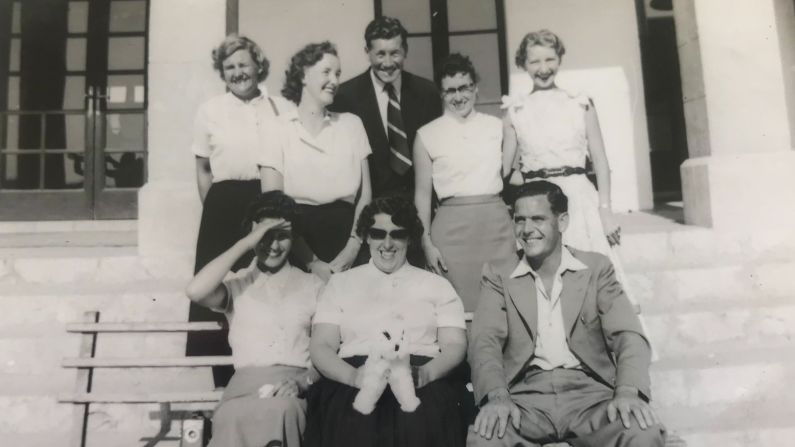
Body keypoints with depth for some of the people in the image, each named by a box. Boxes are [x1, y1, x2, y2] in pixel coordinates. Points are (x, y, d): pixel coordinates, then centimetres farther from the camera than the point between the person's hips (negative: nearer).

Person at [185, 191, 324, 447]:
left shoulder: (313, 286, 16)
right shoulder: (237, 284, 14)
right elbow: (195, 292, -10)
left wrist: (302, 381, -12)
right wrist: (246, 243, -5)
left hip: (294, 387, 0)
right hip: (246, 384, 1)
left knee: (280, 409, -36)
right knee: (233, 417, -35)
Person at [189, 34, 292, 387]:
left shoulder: (280, 108, 4)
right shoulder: (210, 110, 6)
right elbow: (202, 169, 12)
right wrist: (214, 209, 8)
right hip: (225, 207, 0)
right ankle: (226, 381, 17)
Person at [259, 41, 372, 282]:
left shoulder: (352, 124, 8)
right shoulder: (277, 131, 1)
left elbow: (365, 193, 4)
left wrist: (352, 249, -8)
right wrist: (310, 261, -11)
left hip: (345, 233, 2)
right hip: (298, 235, -2)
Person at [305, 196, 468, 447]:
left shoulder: (437, 285, 19)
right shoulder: (340, 283, 18)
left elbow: (455, 345, 8)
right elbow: (320, 346, 8)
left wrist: (425, 373, -15)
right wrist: (353, 376, -15)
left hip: (420, 381, 0)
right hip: (353, 381, 0)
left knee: (422, 424, -33)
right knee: (353, 427, -33)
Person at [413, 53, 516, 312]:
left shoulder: (497, 126, 9)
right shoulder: (426, 135, 3)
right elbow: (422, 193, 3)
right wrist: (426, 241, -1)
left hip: (496, 221, 2)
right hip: (451, 225, -2)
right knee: (459, 303, 2)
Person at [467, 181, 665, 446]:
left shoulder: (596, 267, 10)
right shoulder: (498, 275, 10)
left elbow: (628, 335, -1)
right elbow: (485, 341, -3)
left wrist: (628, 392, -21)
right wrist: (497, 397, -23)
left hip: (589, 391, 1)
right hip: (525, 396, 0)